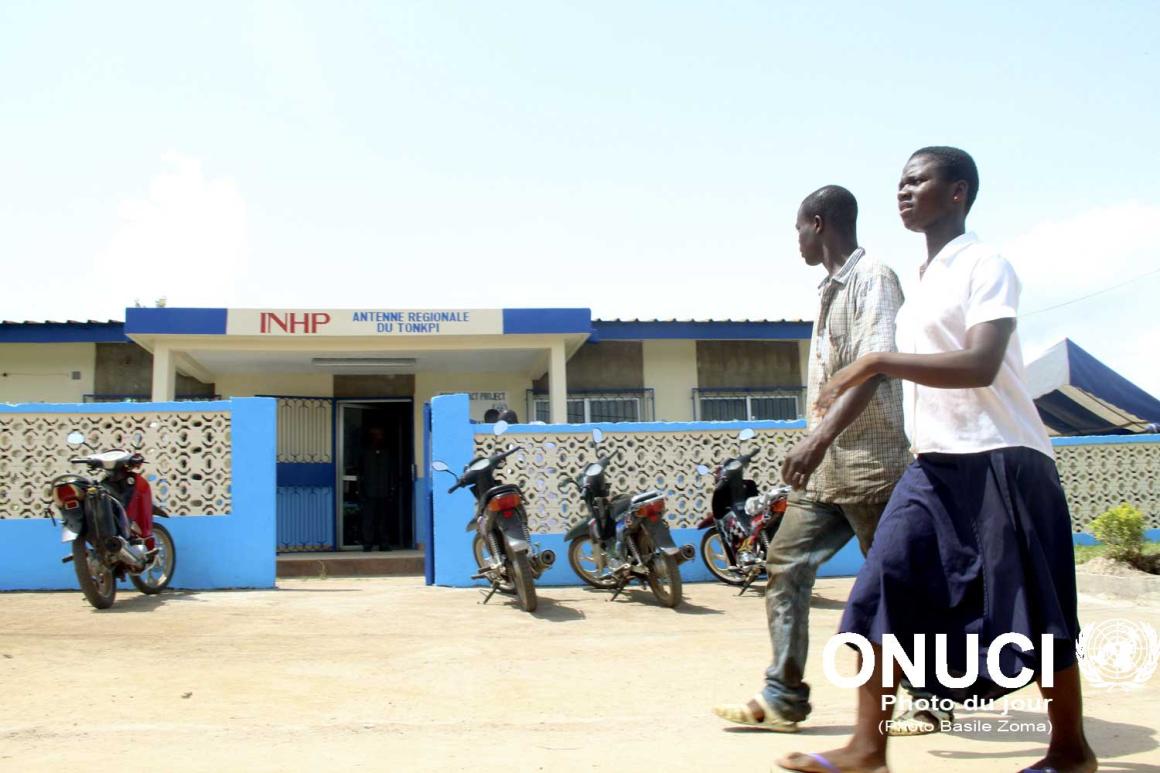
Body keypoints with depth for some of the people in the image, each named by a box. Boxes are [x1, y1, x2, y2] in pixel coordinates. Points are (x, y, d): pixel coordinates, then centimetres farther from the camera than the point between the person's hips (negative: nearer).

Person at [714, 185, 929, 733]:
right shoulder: (832, 289, 18)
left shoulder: (872, 277, -9)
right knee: (786, 563, 4)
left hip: (869, 457, -9)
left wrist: (819, 438, -31)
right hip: (829, 461, 9)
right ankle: (782, 698, 9)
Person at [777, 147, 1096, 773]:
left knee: (1033, 610, 3)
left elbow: (980, 365, -22)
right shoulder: (924, 279, 16)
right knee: (883, 590, -4)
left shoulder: (985, 265, -8)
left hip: (1000, 460, -7)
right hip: (933, 465, 8)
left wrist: (877, 362, -23)